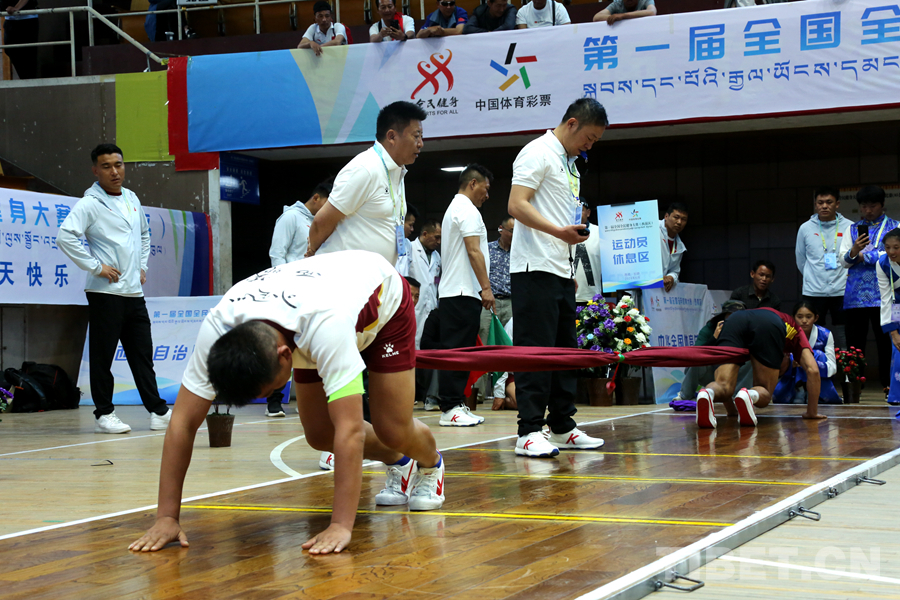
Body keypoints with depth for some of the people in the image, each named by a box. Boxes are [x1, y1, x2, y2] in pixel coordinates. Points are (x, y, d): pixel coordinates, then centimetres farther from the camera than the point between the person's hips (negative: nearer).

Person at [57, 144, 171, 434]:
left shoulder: (132, 199, 14)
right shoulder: (90, 204, -9)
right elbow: (65, 236, -21)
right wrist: (96, 266, -18)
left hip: (135, 292, 7)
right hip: (105, 293, -7)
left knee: (143, 355, 8)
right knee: (102, 355, 0)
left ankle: (158, 411, 11)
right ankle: (104, 414, 7)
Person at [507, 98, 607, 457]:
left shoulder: (569, 163, 22)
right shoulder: (538, 153, -7)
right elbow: (517, 205, -18)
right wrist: (558, 230, -28)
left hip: (560, 271, 10)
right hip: (535, 269, -10)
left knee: (564, 349, 11)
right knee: (535, 349, -11)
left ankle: (562, 427, 18)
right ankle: (529, 432, -10)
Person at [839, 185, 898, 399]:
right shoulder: (854, 229, 17)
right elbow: (843, 260, 11)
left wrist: (864, 255, -5)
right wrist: (853, 252, -11)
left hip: (882, 295, -2)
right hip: (855, 294, 2)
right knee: (855, 341, 1)